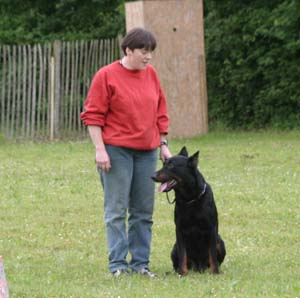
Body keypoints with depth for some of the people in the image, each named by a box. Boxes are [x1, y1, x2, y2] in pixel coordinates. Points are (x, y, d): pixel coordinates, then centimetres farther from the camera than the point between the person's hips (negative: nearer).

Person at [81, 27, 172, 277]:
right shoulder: (107, 76, -6)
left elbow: (160, 112, 18)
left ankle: (140, 262, 12)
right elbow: (93, 115, -7)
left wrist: (163, 144, 13)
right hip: (116, 150, -5)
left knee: (143, 210, 7)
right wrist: (100, 149, -13)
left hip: (146, 151, 6)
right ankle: (118, 264, -1)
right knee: (116, 210, -3)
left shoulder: (151, 73, 11)